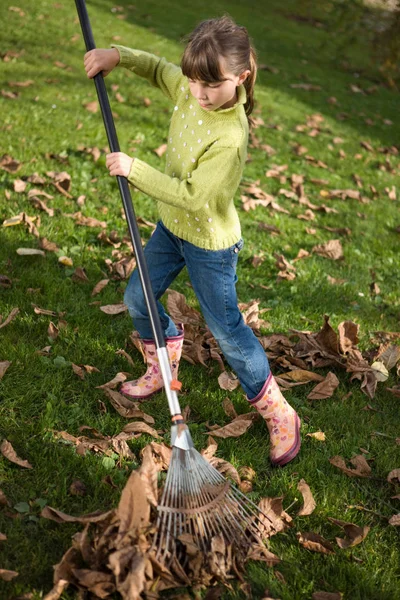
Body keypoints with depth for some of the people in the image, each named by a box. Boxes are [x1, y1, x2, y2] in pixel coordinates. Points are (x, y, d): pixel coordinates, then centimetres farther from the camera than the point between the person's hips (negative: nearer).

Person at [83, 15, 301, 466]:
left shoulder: (229, 138, -33)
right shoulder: (189, 88, -10)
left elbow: (190, 195, -32)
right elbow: (157, 68, 11)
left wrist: (134, 169, -30)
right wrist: (117, 55, -6)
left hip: (209, 243, -8)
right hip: (172, 225, 8)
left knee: (226, 329, 0)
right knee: (137, 299, 16)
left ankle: (279, 415, 18)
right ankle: (164, 365, 44)